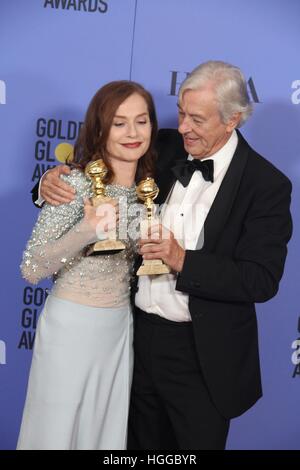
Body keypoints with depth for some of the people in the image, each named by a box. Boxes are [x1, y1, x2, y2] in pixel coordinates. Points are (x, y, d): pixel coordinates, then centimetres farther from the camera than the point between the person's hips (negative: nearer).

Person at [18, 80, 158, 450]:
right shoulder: (77, 183, -16)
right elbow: (31, 269, -18)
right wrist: (86, 231, -31)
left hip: (121, 329, 6)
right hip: (72, 327, -6)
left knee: (107, 432, 17)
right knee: (58, 430, 9)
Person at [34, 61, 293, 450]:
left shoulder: (267, 184, -14)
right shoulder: (164, 150, -2)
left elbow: (263, 280, -18)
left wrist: (182, 260, -27)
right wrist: (56, 178, -12)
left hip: (202, 355, -4)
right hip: (140, 334, 4)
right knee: (142, 441, 23)